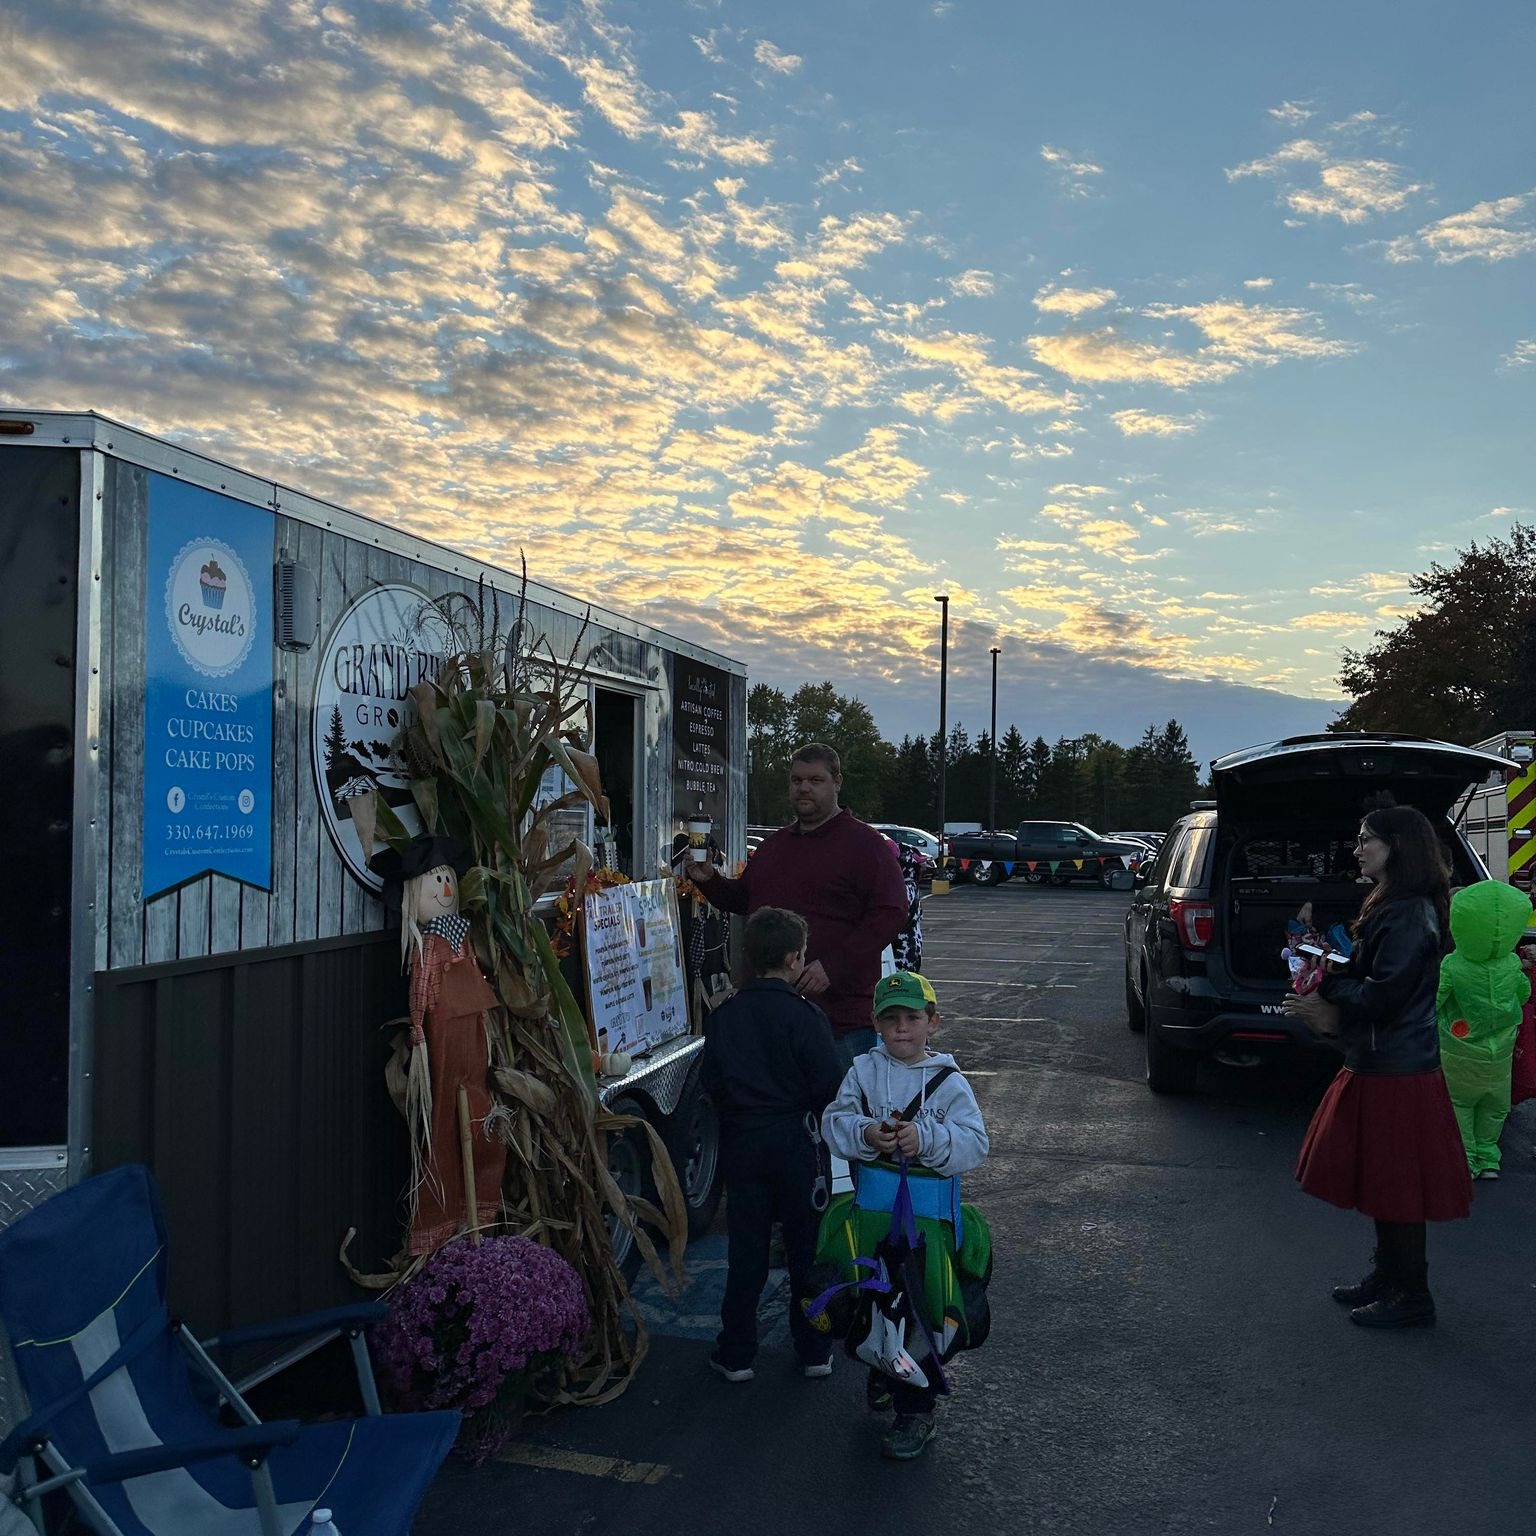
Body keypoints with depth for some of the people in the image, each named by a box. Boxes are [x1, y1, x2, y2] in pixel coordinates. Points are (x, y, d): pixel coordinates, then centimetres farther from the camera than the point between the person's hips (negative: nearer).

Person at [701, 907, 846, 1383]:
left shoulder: (721, 1016, -3)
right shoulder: (804, 1015, -15)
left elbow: (710, 1082, 1)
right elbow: (830, 1083, -16)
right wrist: (799, 1102, 4)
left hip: (742, 1143, 3)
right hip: (797, 1143, -3)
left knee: (745, 1250, 12)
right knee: (806, 1247, 11)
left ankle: (737, 1353, 18)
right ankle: (814, 1350, 21)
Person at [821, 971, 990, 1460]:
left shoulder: (949, 1082, -3)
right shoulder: (863, 1070, 3)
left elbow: (973, 1143, -11)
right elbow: (834, 1120, -3)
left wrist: (926, 1139, -26)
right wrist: (865, 1134, -24)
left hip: (929, 1216, -2)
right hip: (870, 1211, 2)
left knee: (923, 1307, -2)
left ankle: (916, 1410, 15)